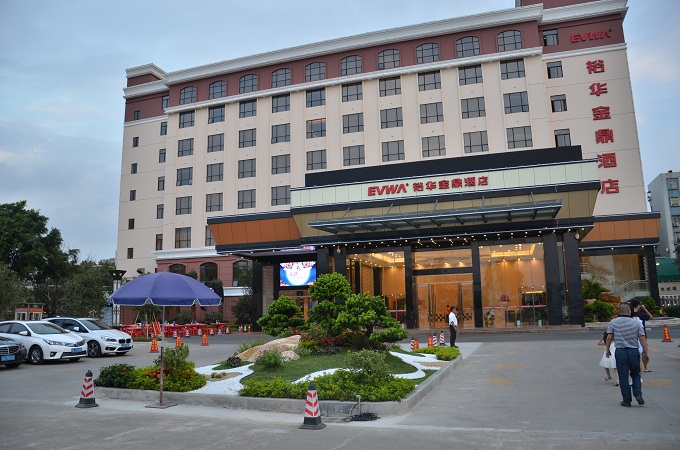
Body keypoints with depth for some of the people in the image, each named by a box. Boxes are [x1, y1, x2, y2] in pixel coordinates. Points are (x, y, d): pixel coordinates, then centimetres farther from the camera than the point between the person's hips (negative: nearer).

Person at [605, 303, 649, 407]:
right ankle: (638, 394, 3)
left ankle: (627, 400, 8)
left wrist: (607, 349, 9)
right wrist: (646, 351, 5)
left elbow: (609, 338, -2)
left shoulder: (613, 322, 0)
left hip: (620, 351, -1)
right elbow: (642, 339, -2)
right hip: (633, 351, 1)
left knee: (623, 377, 4)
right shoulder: (636, 322, 1)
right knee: (635, 374, 19)